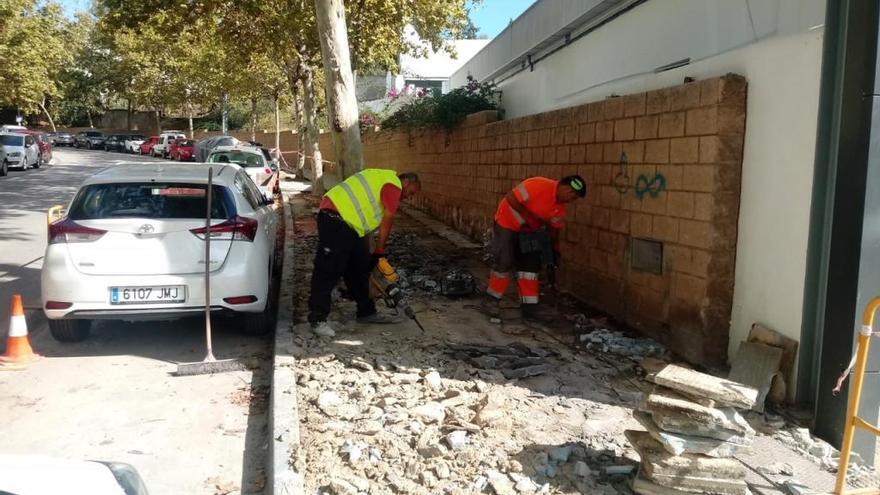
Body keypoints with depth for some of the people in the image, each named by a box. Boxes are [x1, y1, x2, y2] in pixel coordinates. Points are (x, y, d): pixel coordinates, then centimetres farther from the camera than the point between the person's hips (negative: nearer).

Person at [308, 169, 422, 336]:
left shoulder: (383, 180, 25)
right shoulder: (394, 185, -5)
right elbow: (386, 223, -5)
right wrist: (379, 253, 3)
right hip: (335, 219, -11)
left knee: (360, 268, 14)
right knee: (328, 270, -8)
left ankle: (366, 312, 22)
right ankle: (317, 319, -4)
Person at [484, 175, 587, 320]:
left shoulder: (562, 206, -5)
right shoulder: (539, 185, -29)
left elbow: (554, 228, 5)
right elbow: (511, 198, -28)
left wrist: (555, 251, -1)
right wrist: (528, 217, -25)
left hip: (529, 230, 7)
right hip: (507, 222, -7)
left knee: (531, 265, 3)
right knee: (504, 263, -6)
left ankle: (529, 306, 9)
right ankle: (492, 299, 11)